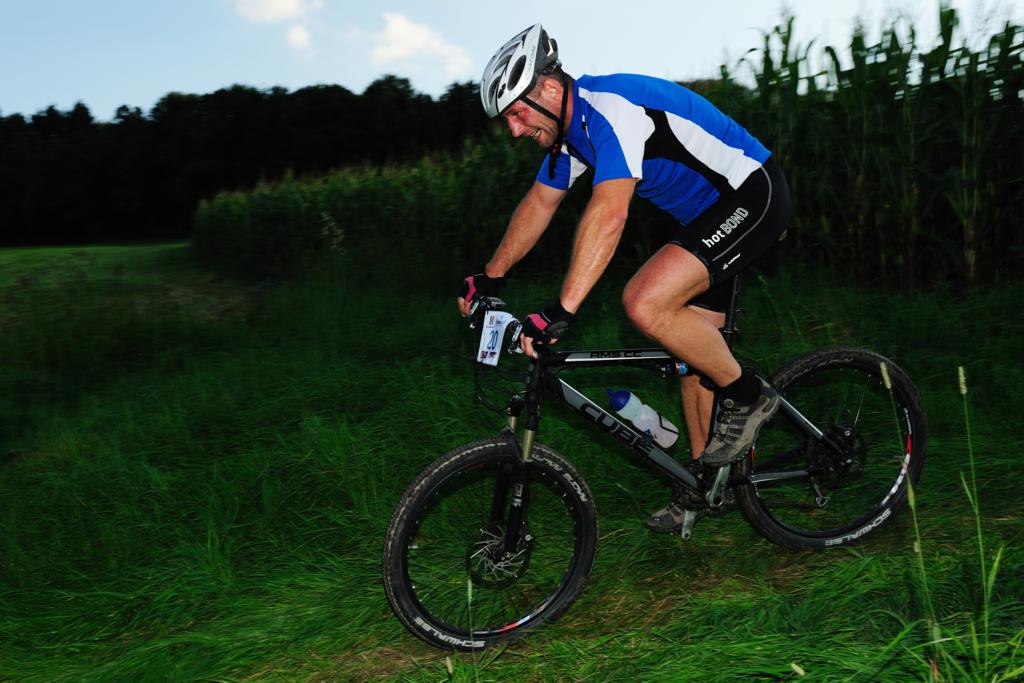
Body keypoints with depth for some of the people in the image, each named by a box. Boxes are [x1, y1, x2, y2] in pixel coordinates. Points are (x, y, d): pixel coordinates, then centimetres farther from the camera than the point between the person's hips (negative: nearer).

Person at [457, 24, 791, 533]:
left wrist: (562, 311, -42)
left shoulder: (612, 109, -26)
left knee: (645, 304, -26)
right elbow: (539, 203, 15)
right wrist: (490, 278, 17)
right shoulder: (572, 125, 5)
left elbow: (609, 214, -38)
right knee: (692, 349, 10)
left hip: (751, 196, -10)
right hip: (707, 212, 10)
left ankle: (746, 396, -5)